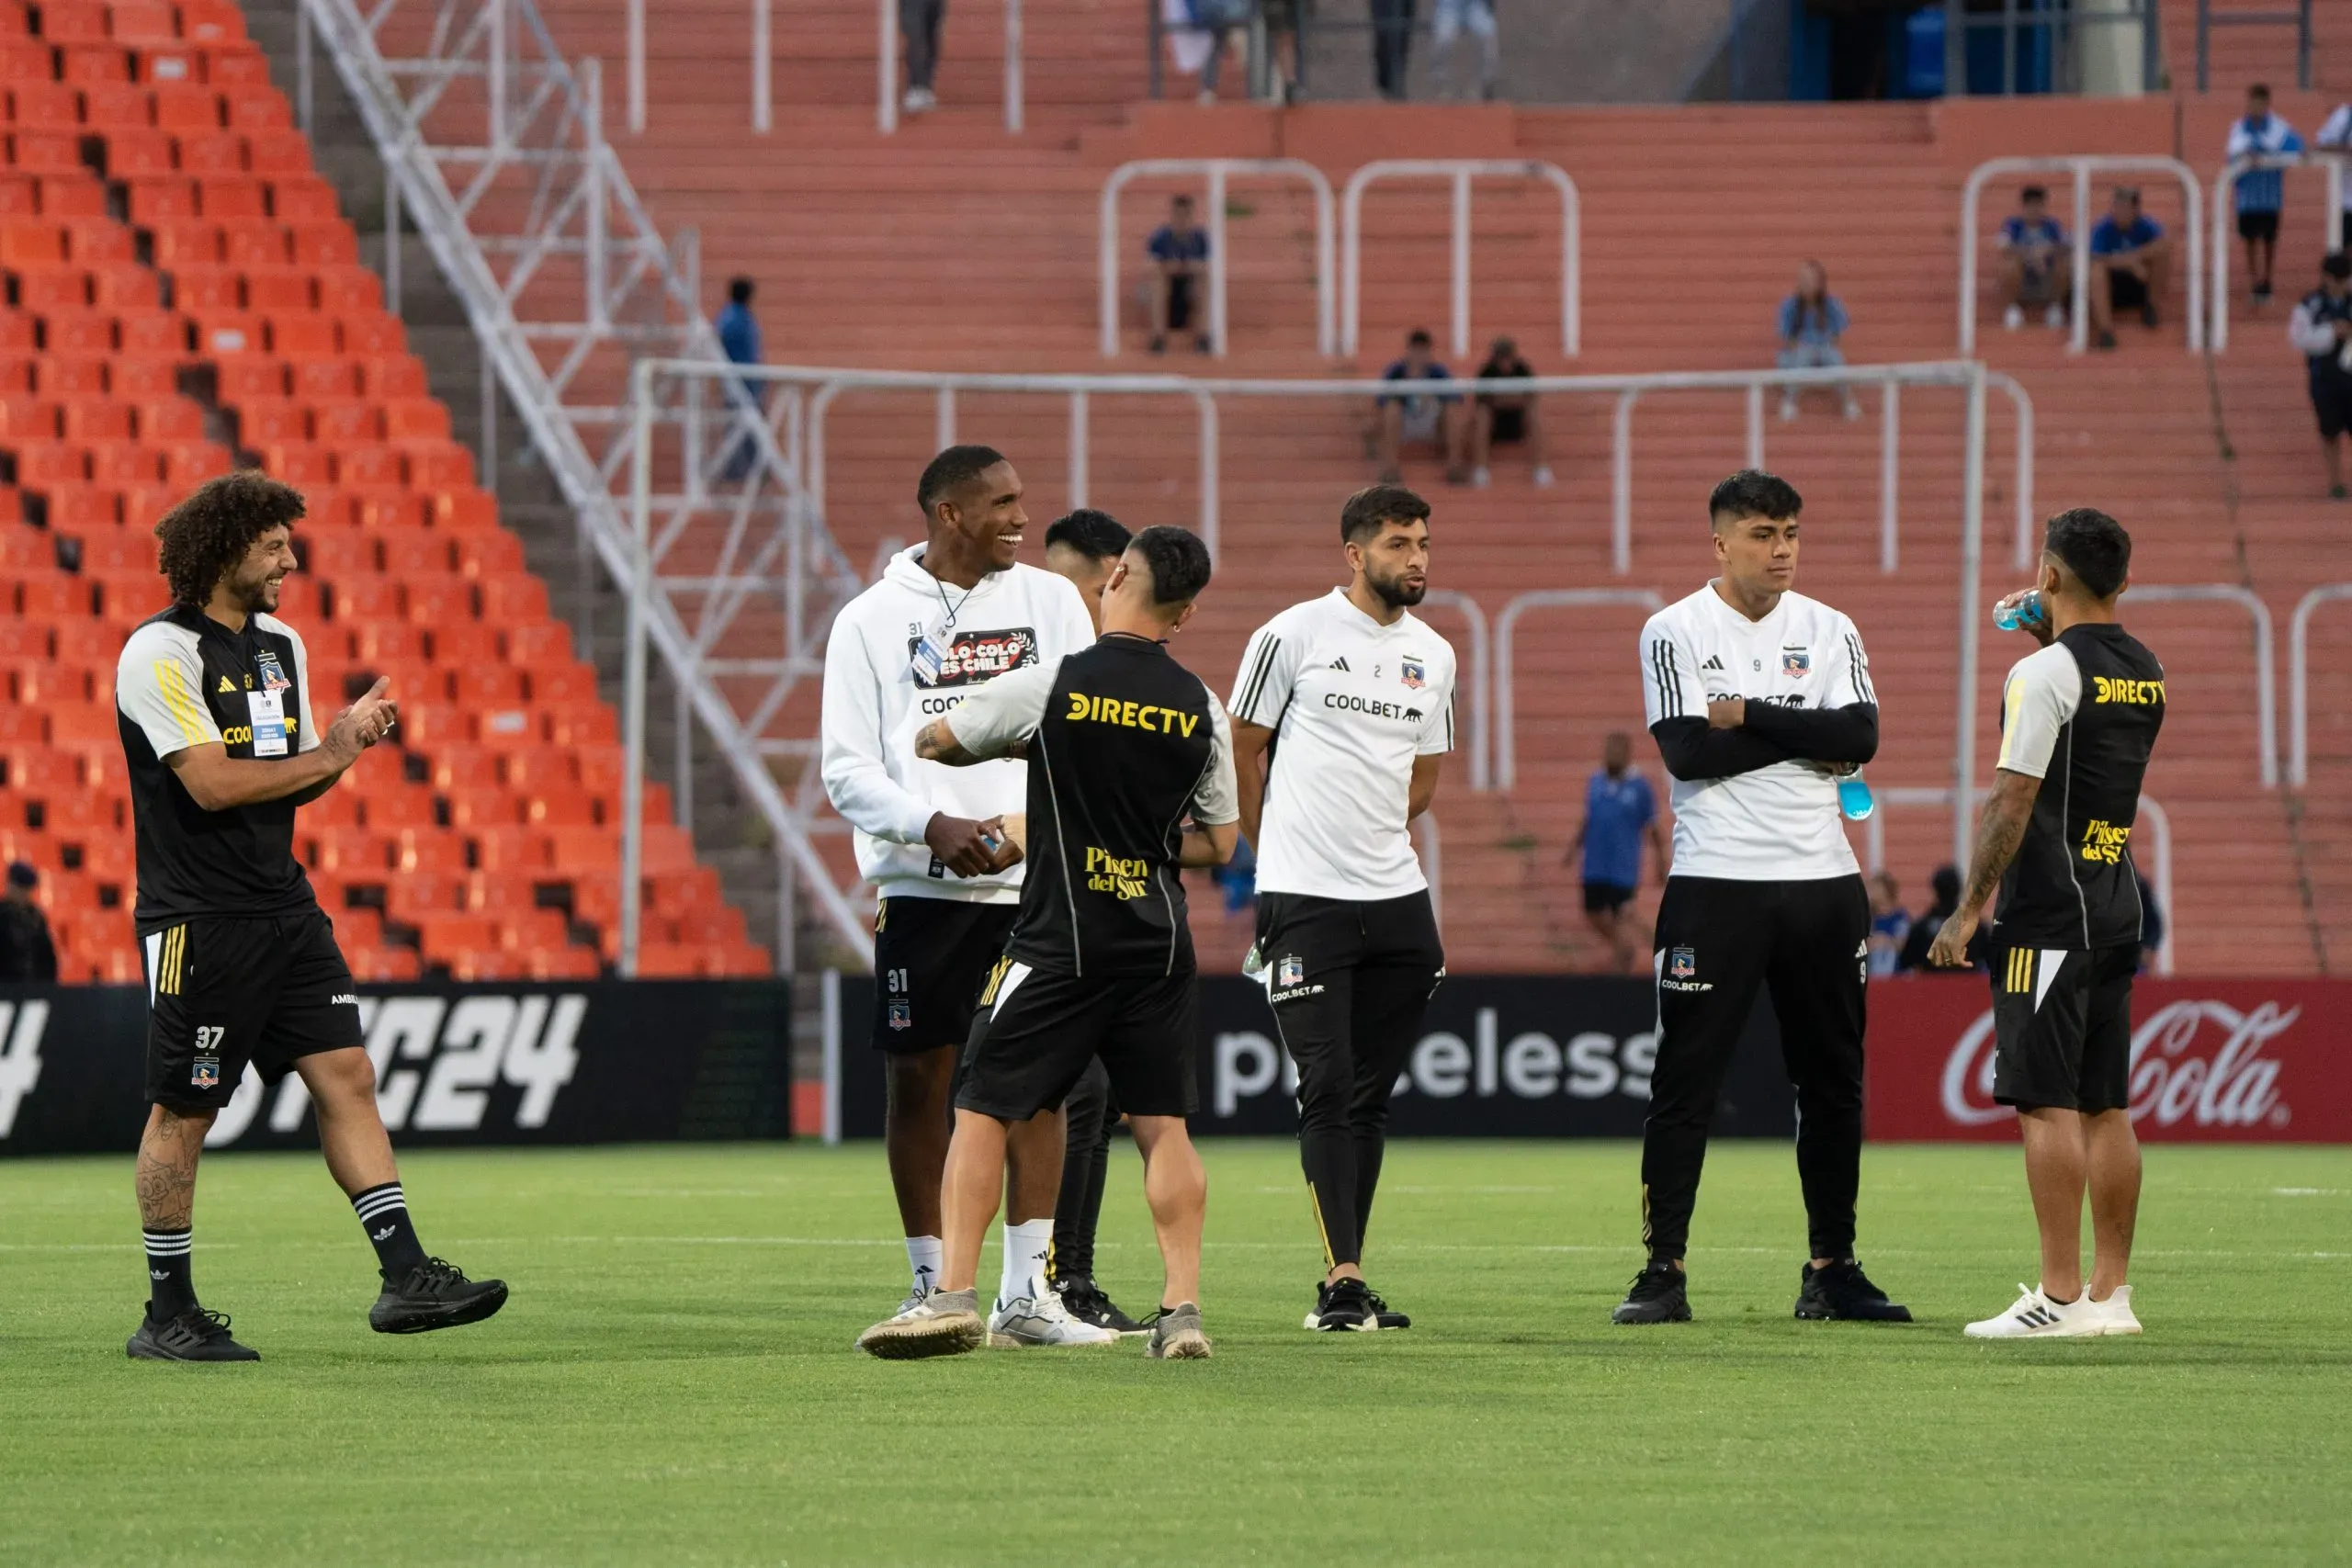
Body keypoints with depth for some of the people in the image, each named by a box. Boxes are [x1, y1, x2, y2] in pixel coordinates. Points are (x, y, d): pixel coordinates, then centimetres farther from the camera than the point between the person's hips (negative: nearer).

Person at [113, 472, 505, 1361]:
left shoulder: (280, 646, 13)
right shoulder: (160, 654, -12)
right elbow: (213, 783, -20)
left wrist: (348, 741, -2)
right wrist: (328, 754, -11)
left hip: (284, 908, 7)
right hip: (198, 917, -7)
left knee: (345, 1076, -1)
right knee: (182, 1113, 0)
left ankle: (405, 1277, -3)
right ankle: (167, 1315, 8)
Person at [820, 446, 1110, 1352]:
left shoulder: (1050, 603, 9)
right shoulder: (873, 620, 3)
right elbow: (847, 770, -1)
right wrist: (932, 825, -17)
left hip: (1036, 879, 2)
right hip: (921, 886, -2)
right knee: (918, 1078, 0)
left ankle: (1027, 1292, 3)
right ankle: (931, 1286, 9)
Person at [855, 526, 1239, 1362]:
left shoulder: (1049, 686, -8)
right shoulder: (1201, 711, 3)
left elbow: (933, 743, 6)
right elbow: (1219, 844, 12)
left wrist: (1013, 748, 23)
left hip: (1060, 938, -3)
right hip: (1159, 940, 3)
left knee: (981, 1109, 3)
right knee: (1162, 1123, 7)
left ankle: (955, 1295, -5)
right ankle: (1182, 1310, 0)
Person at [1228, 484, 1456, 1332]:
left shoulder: (1433, 656, 12)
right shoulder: (1293, 635, -4)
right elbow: (1245, 752, 4)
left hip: (1397, 901, 5)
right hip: (1304, 901, -5)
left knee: (1372, 1094, 7)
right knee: (1328, 1086, -10)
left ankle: (1346, 1281, 12)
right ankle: (1343, 1279, -12)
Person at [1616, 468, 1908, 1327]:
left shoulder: (1828, 631, 8)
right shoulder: (1675, 631, -1)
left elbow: (1861, 738, -7)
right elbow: (1687, 751, -14)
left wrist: (1748, 717, -12)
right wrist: (1809, 732, -10)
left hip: (1822, 880, 4)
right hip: (1716, 884, -4)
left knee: (1833, 1080, 7)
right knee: (1685, 1082, -4)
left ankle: (1831, 1269, 15)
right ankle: (1663, 1272, 0)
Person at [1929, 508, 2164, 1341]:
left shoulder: (2044, 675, -13)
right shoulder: (2145, 673, 11)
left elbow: (2012, 804, -16)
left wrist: (1967, 912, -11)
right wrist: (2051, 641, 24)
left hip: (2049, 918, -8)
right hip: (2118, 911, 8)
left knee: (2047, 1102, -8)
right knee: (2105, 1106, 9)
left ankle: (2060, 1296, -12)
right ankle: (2111, 1293, 9)